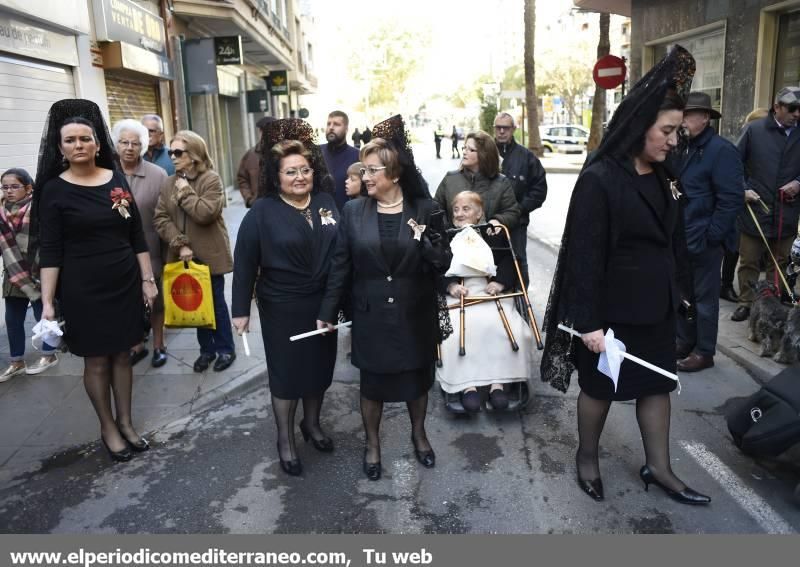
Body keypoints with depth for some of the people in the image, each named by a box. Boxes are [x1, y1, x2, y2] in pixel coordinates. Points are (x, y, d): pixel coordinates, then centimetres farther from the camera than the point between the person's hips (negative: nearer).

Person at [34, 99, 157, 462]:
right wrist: (47, 302, -13)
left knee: (122, 354, 12)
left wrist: (147, 279, 4)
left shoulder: (117, 179, 2)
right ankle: (107, 428, 25)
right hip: (83, 290, -3)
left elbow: (137, 236, 6)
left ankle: (125, 422, 27)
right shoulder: (54, 190, -7)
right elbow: (50, 251, -8)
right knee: (96, 361, 8)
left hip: (125, 284, 3)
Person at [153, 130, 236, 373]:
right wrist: (179, 244, -13)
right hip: (184, 255, 5)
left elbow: (206, 213, -22)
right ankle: (206, 348, 25)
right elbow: (160, 218, -2)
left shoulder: (211, 179, -9)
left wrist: (186, 192, -14)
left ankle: (225, 348, 20)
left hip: (209, 254, -4)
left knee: (215, 302, 6)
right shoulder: (168, 183, 6)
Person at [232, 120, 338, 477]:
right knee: (286, 372, 9)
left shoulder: (326, 202, 0)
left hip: (323, 304, 4)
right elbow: (245, 263, -8)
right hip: (282, 308, -4)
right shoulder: (262, 213, -11)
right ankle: (285, 440, 27)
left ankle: (312, 424, 39)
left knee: (319, 366, 16)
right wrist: (241, 309, -9)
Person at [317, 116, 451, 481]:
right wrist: (328, 311, 0)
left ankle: (419, 434, 45)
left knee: (417, 379, 18)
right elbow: (341, 266, -1)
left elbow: (443, 264, -4)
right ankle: (372, 444, 38)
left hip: (414, 316, 0)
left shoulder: (424, 210, -7)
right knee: (372, 383, 15)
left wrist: (424, 240, -24)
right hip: (371, 317, 0)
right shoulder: (353, 211, -5)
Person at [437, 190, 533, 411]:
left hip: (491, 291, 0)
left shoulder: (494, 234, 12)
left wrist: (500, 282, -12)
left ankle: (497, 381, -20)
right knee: (462, 327, -29)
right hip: (460, 294, 0)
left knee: (500, 325, -28)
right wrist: (451, 285, -17)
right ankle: (467, 384, -25)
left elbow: (508, 263, 6)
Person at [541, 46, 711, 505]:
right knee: (601, 387, 11)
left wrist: (679, 290, 12)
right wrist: (589, 321, -20)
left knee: (657, 383, 16)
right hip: (613, 310, -7)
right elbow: (586, 255, -20)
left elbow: (674, 238, 13)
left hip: (656, 306, 7)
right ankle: (587, 458, 34)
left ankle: (658, 468, 33)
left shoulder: (660, 176, 4)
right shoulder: (598, 180, -19)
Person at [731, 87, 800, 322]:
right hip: (754, 208, -2)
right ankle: (746, 303, 18)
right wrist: (743, 189, -10)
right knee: (748, 262, 6)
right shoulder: (753, 130, -2)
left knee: (779, 263, 13)